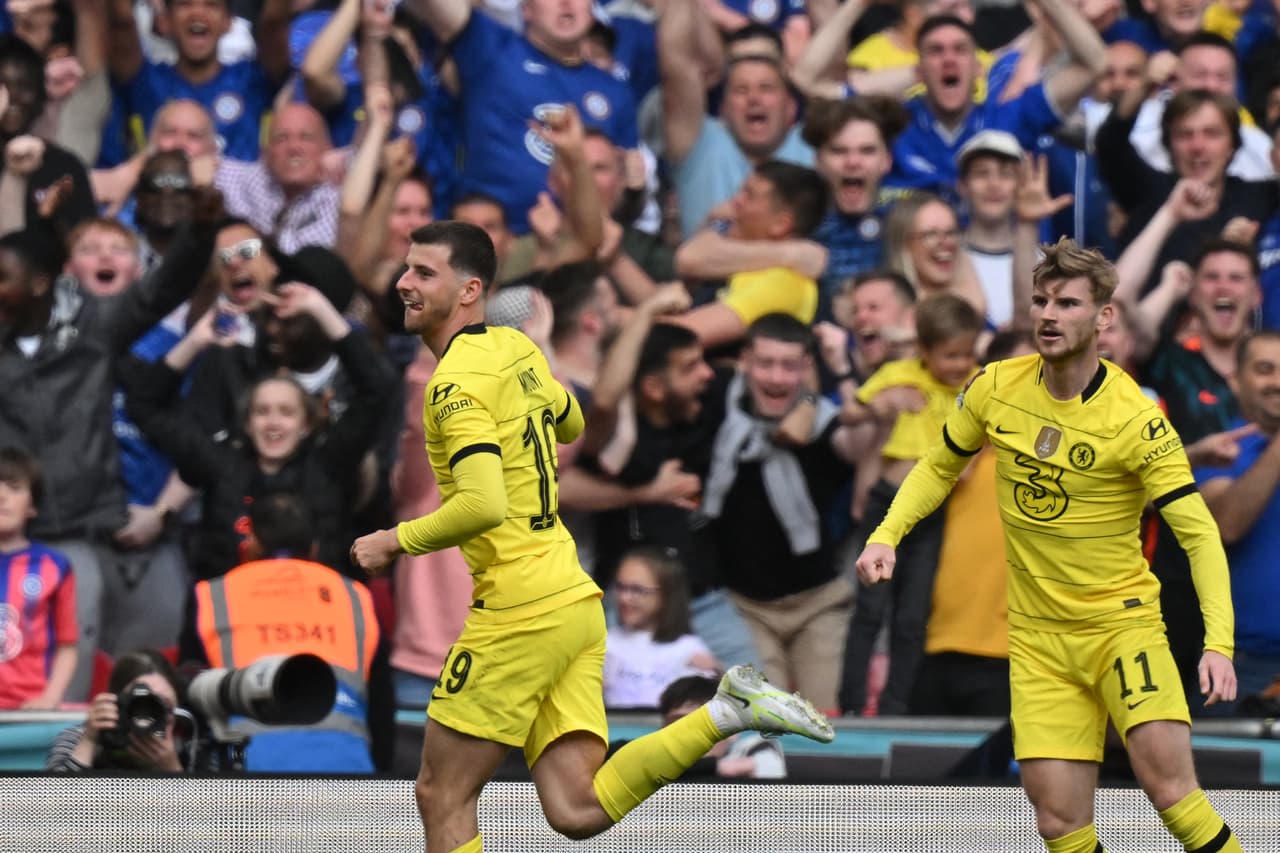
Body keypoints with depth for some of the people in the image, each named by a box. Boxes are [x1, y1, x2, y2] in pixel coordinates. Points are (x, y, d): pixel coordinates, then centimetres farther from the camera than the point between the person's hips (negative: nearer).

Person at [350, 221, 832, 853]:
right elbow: (570, 424, 32)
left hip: (521, 610, -9)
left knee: (442, 796, 2)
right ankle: (726, 714, -6)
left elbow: (483, 505, -25)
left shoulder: (456, 381, -14)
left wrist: (397, 541, -13)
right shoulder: (516, 348, 12)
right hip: (574, 597, 9)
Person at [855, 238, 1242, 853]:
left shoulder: (1134, 420, -16)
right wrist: (886, 536, 0)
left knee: (1169, 786, -24)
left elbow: (1200, 535, -15)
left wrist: (1218, 645, -26)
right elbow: (940, 467, 17)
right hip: (1037, 638, 4)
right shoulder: (996, 388, -2)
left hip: (1122, 623, -4)